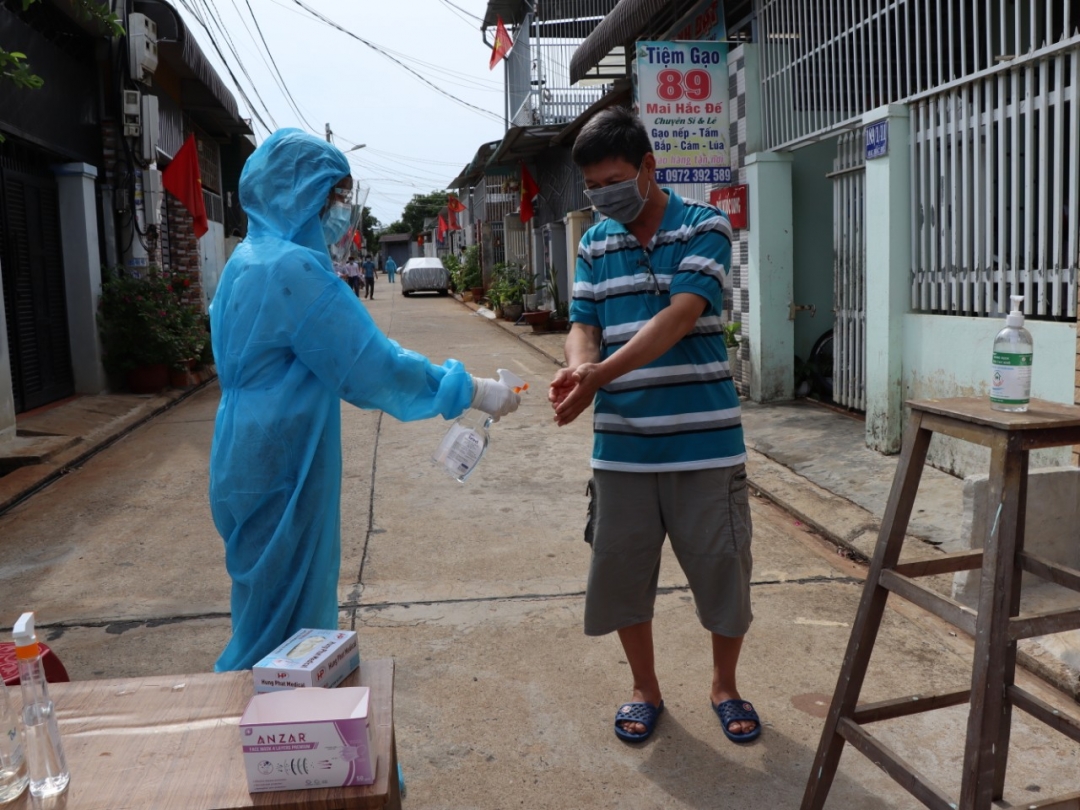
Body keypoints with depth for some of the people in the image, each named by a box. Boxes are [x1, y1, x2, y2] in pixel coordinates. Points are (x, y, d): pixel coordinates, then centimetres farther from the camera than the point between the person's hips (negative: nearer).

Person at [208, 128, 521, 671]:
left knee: (272, 609, 21)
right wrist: (472, 391, -12)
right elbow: (374, 367, -21)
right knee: (285, 617, 4)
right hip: (283, 471, -10)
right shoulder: (292, 267, -20)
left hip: (256, 461, 10)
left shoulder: (250, 260, 11)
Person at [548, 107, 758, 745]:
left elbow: (682, 315, -19)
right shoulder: (595, 244, 9)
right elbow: (584, 324, 4)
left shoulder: (705, 227, -5)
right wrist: (578, 365, -21)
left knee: (723, 568, 8)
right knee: (621, 571, 10)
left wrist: (601, 375, -29)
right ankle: (646, 689, 33)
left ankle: (725, 687, 33)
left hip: (704, 440, -3)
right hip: (621, 445, 4)